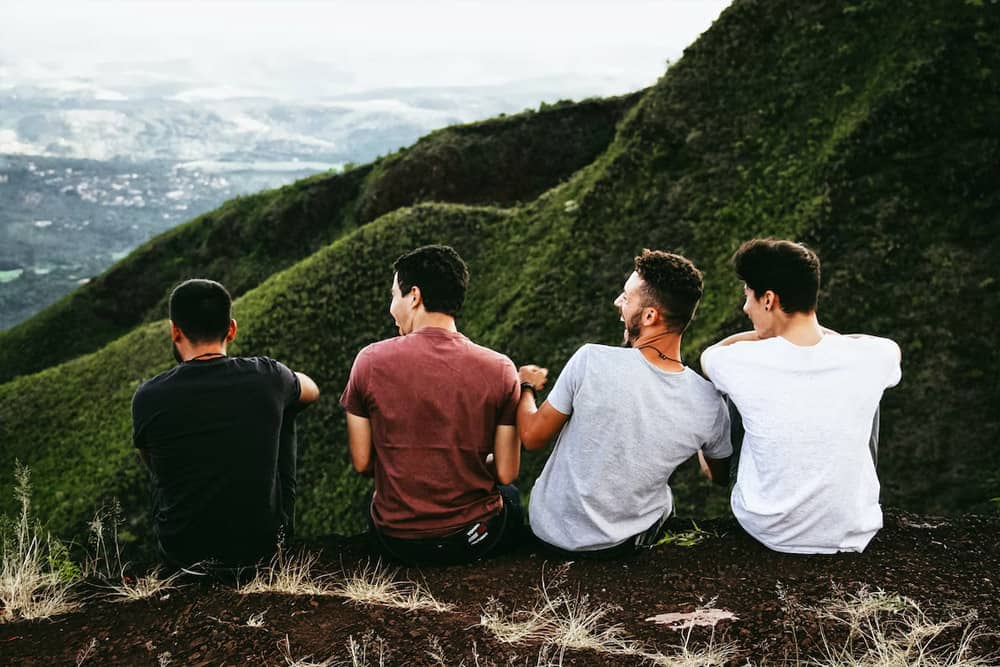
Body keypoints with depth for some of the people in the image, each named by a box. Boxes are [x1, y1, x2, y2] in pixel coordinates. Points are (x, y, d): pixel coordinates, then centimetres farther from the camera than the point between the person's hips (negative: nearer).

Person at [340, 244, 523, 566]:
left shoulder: (370, 361, -12)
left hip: (396, 541, 1)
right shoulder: (500, 369, -12)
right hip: (475, 539, 0)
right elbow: (506, 473, -7)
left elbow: (361, 463, -5)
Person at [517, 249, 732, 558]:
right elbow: (720, 478, 2)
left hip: (551, 531, -1)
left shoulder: (591, 361, -27)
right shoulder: (709, 404, -19)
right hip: (625, 543, 1)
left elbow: (532, 437, -12)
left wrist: (526, 386, 9)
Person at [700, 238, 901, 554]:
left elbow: (709, 353, 8)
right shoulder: (868, 359, -15)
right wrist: (824, 333, 18)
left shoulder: (744, 363, -20)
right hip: (853, 537, 1)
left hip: (767, 531, -1)